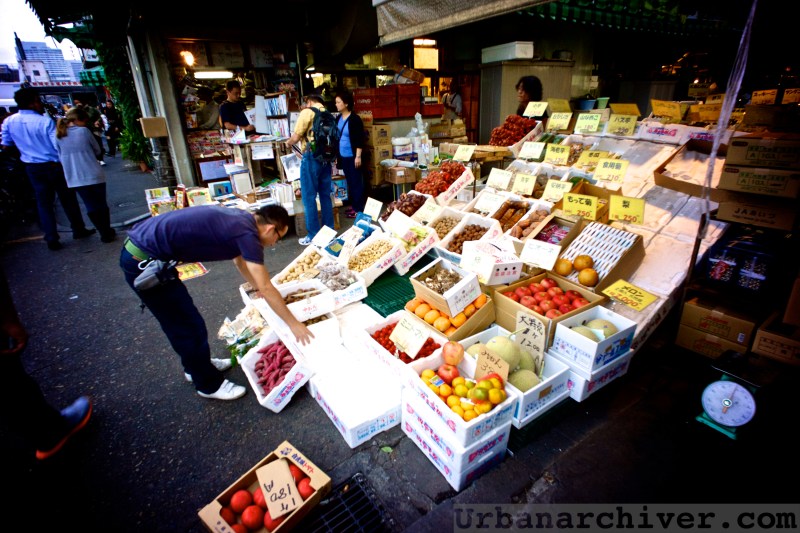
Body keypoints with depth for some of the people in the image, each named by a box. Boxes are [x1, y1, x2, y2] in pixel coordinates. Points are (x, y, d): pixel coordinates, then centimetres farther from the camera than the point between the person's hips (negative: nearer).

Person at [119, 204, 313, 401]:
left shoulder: (239, 219, 8)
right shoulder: (246, 232, -19)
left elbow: (240, 261, 25)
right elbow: (265, 288, -17)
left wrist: (268, 293, 34)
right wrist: (294, 324, -7)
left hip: (139, 246, 10)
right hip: (143, 262, -10)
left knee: (185, 320, 23)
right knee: (189, 326, 4)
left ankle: (197, 365, 43)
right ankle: (209, 384, 23)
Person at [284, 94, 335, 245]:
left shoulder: (307, 112, -6)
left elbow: (295, 138, -9)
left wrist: (289, 142, 13)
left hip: (311, 158, -6)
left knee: (309, 197, 0)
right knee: (326, 195, 13)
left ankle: (314, 235, 3)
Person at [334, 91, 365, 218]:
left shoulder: (355, 119, -12)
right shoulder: (339, 118, 9)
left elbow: (360, 139, -15)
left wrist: (358, 156, -18)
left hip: (353, 156, -7)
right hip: (343, 156, 7)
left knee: (356, 181, -1)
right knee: (349, 181, 14)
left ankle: (359, 208, 6)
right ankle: (353, 205, 24)